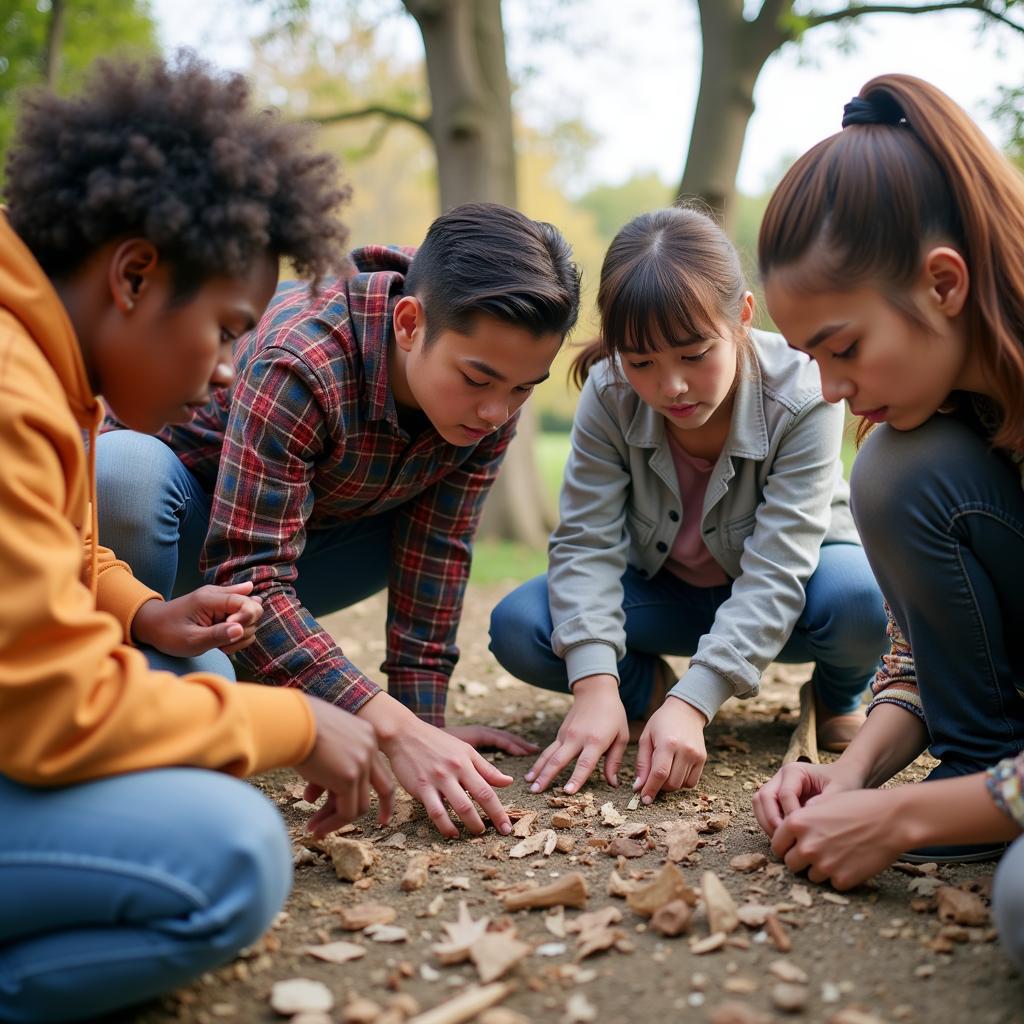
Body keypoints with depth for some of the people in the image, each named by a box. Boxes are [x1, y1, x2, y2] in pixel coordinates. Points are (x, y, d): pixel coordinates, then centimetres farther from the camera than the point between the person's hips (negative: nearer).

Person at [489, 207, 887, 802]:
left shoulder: (802, 397, -30)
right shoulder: (609, 396, -23)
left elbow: (775, 569, -33)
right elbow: (586, 541, -24)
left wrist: (694, 703, -42)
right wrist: (596, 686, -38)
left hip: (775, 604, -1)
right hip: (665, 591, 2)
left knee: (859, 596, -37)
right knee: (517, 628, -23)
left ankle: (839, 695, -1)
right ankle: (648, 687, 4)